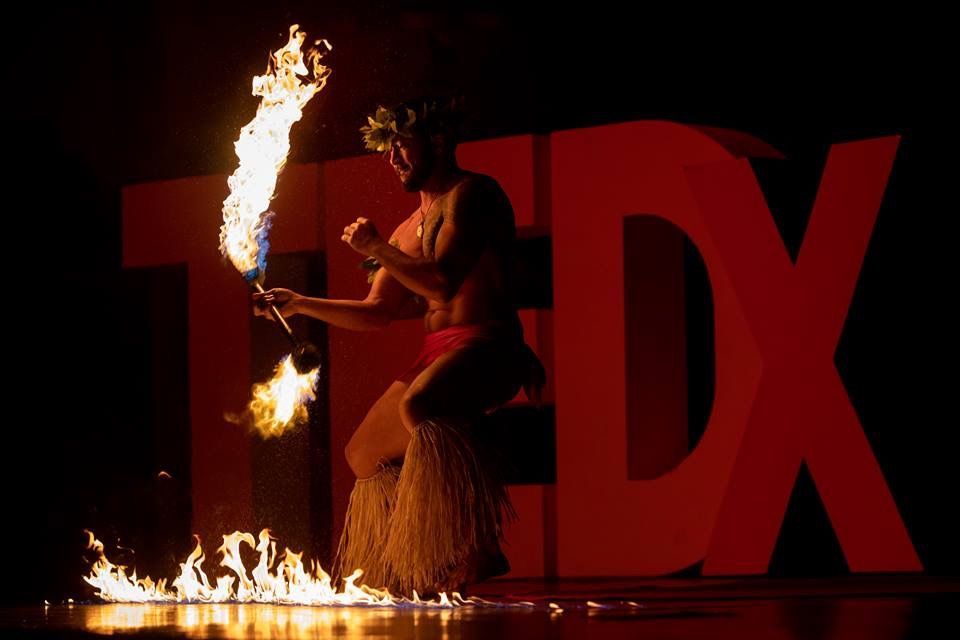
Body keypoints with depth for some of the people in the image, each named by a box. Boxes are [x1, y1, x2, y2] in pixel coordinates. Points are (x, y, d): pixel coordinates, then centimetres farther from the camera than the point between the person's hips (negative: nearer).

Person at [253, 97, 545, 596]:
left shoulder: (470, 195, -6)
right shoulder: (410, 229, 22)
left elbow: (443, 281, -19)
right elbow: (376, 312, 25)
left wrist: (377, 249, -8)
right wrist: (300, 304, 15)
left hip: (485, 345, -10)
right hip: (437, 350, 10)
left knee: (417, 406, -38)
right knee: (365, 453, 11)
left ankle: (473, 548, -36)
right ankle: (407, 573, 15)